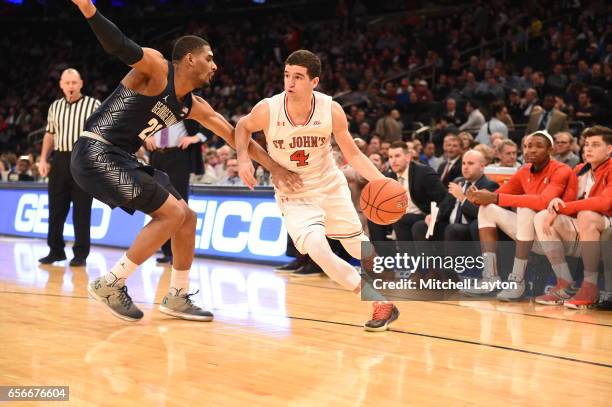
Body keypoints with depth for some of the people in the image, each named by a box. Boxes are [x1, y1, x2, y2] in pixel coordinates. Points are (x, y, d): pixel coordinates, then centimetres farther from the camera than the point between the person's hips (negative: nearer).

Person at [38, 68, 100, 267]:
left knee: (82, 210, -2)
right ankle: (56, 250, 18)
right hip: (60, 160, 4)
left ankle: (81, 254, 5)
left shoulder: (93, 105, -2)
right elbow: (50, 134, 19)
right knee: (56, 207, 7)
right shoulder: (55, 107, 13)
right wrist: (43, 159, 10)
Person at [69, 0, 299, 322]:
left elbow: (233, 135, 18)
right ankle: (110, 284, -7)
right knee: (172, 213, -15)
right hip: (95, 154, -9)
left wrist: (274, 167, 18)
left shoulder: (194, 107, 13)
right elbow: (121, 47, -29)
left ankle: (177, 298, 23)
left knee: (186, 217, 11)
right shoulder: (155, 68, -12)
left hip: (121, 159, 10)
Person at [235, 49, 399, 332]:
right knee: (317, 248, -25)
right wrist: (243, 157, -16)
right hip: (294, 197, -1)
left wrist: (382, 181, -22)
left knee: (358, 248, 12)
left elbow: (352, 154, -8)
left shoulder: (331, 110, -19)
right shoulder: (267, 110, -22)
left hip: (331, 187, 2)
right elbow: (243, 126, 1)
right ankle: (380, 302, -10)